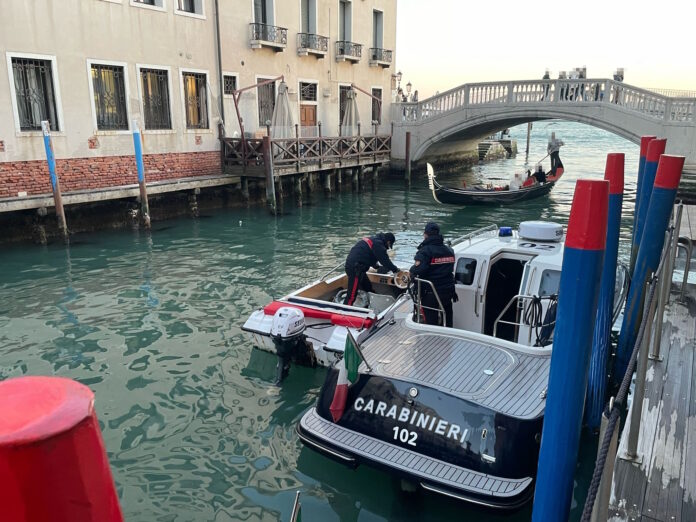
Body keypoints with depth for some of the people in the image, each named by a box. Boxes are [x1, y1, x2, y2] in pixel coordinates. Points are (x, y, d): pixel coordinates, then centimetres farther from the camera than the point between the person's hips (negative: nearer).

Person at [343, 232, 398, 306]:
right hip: (355, 269, -11)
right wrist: (395, 269, 5)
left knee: (368, 288, 21)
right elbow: (385, 260, -10)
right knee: (352, 294, -10)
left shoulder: (373, 239, 19)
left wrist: (377, 266, 38)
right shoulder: (378, 244, -13)